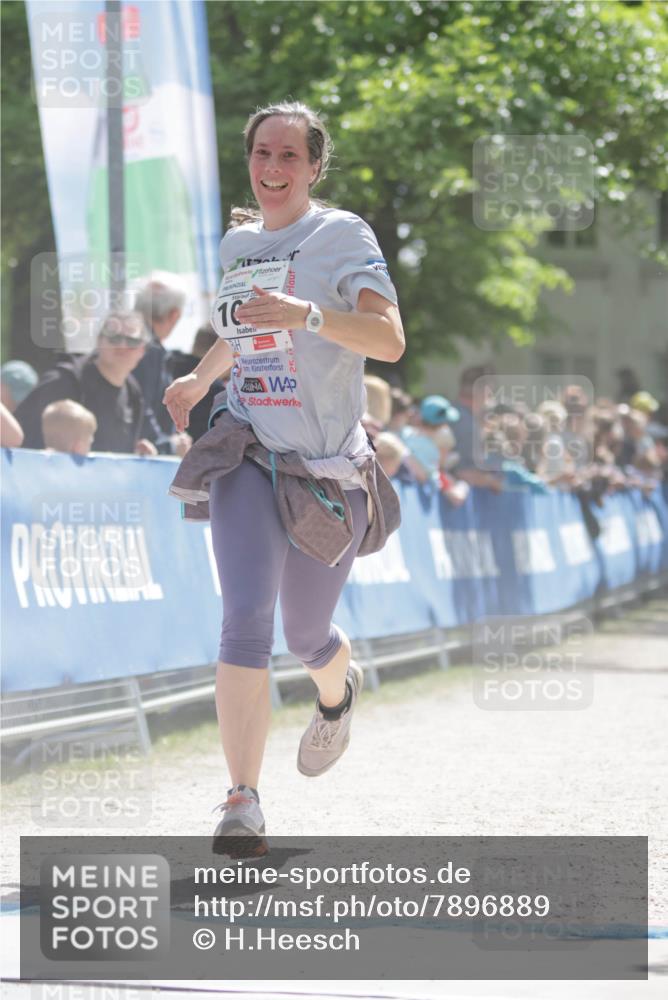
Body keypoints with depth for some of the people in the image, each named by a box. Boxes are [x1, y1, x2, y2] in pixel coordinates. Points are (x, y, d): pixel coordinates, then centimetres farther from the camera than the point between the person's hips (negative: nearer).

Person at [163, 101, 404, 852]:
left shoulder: (342, 235, -5)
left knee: (305, 636, 11)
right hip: (250, 455, 2)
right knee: (245, 621, -19)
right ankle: (243, 802, -20)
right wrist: (200, 380, 28)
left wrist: (307, 314, -32)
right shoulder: (237, 243, 11)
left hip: (329, 472, -2)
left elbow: (389, 341, -20)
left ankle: (337, 689, 50)